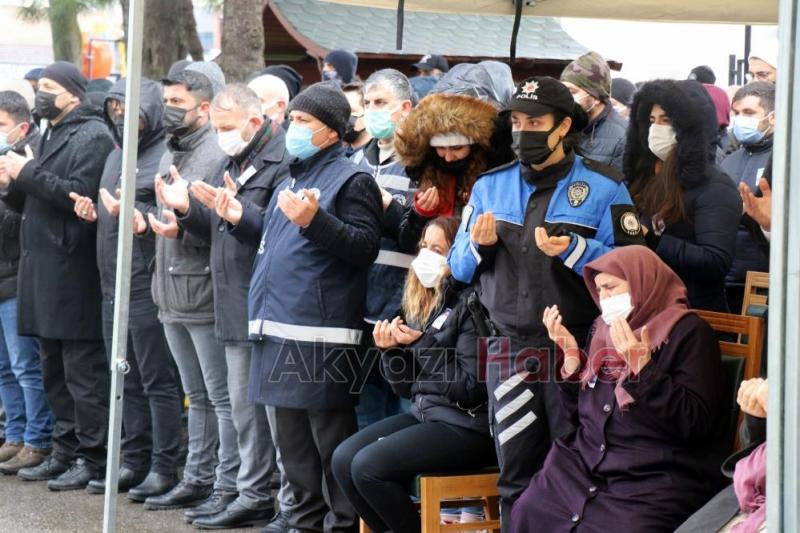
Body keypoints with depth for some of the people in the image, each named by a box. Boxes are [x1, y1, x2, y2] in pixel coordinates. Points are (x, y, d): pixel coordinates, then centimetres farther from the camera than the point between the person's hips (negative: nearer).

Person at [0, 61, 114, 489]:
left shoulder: (92, 136, -9)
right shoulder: (52, 136, 20)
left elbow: (80, 194, -21)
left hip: (74, 273, -10)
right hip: (44, 269, 10)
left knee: (83, 370, -5)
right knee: (54, 369, 13)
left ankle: (92, 460, -1)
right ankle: (66, 452, 20)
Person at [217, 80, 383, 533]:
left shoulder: (351, 179, -6)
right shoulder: (293, 179, 21)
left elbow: (366, 247, -18)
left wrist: (314, 220, -27)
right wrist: (243, 220, 17)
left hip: (321, 333, -9)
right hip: (281, 328, 9)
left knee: (330, 434, -5)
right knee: (292, 436, 14)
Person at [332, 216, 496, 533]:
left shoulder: (468, 305, -14)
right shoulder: (420, 302, 11)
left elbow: (471, 389, -19)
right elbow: (406, 388, 14)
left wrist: (423, 347, -17)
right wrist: (392, 351, -4)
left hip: (466, 428, -8)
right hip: (424, 415, 8)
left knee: (368, 467, -20)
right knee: (343, 459, -6)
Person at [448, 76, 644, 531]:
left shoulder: (604, 187, -3)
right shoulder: (490, 186, 12)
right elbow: (460, 269, 14)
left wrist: (574, 250, -22)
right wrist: (478, 245, -7)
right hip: (509, 353, 4)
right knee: (516, 479, 12)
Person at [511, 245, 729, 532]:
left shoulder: (687, 332, -4)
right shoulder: (603, 330, 16)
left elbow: (696, 423, -15)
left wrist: (643, 368, -21)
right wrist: (571, 355, 6)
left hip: (655, 477, -6)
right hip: (586, 463, 6)